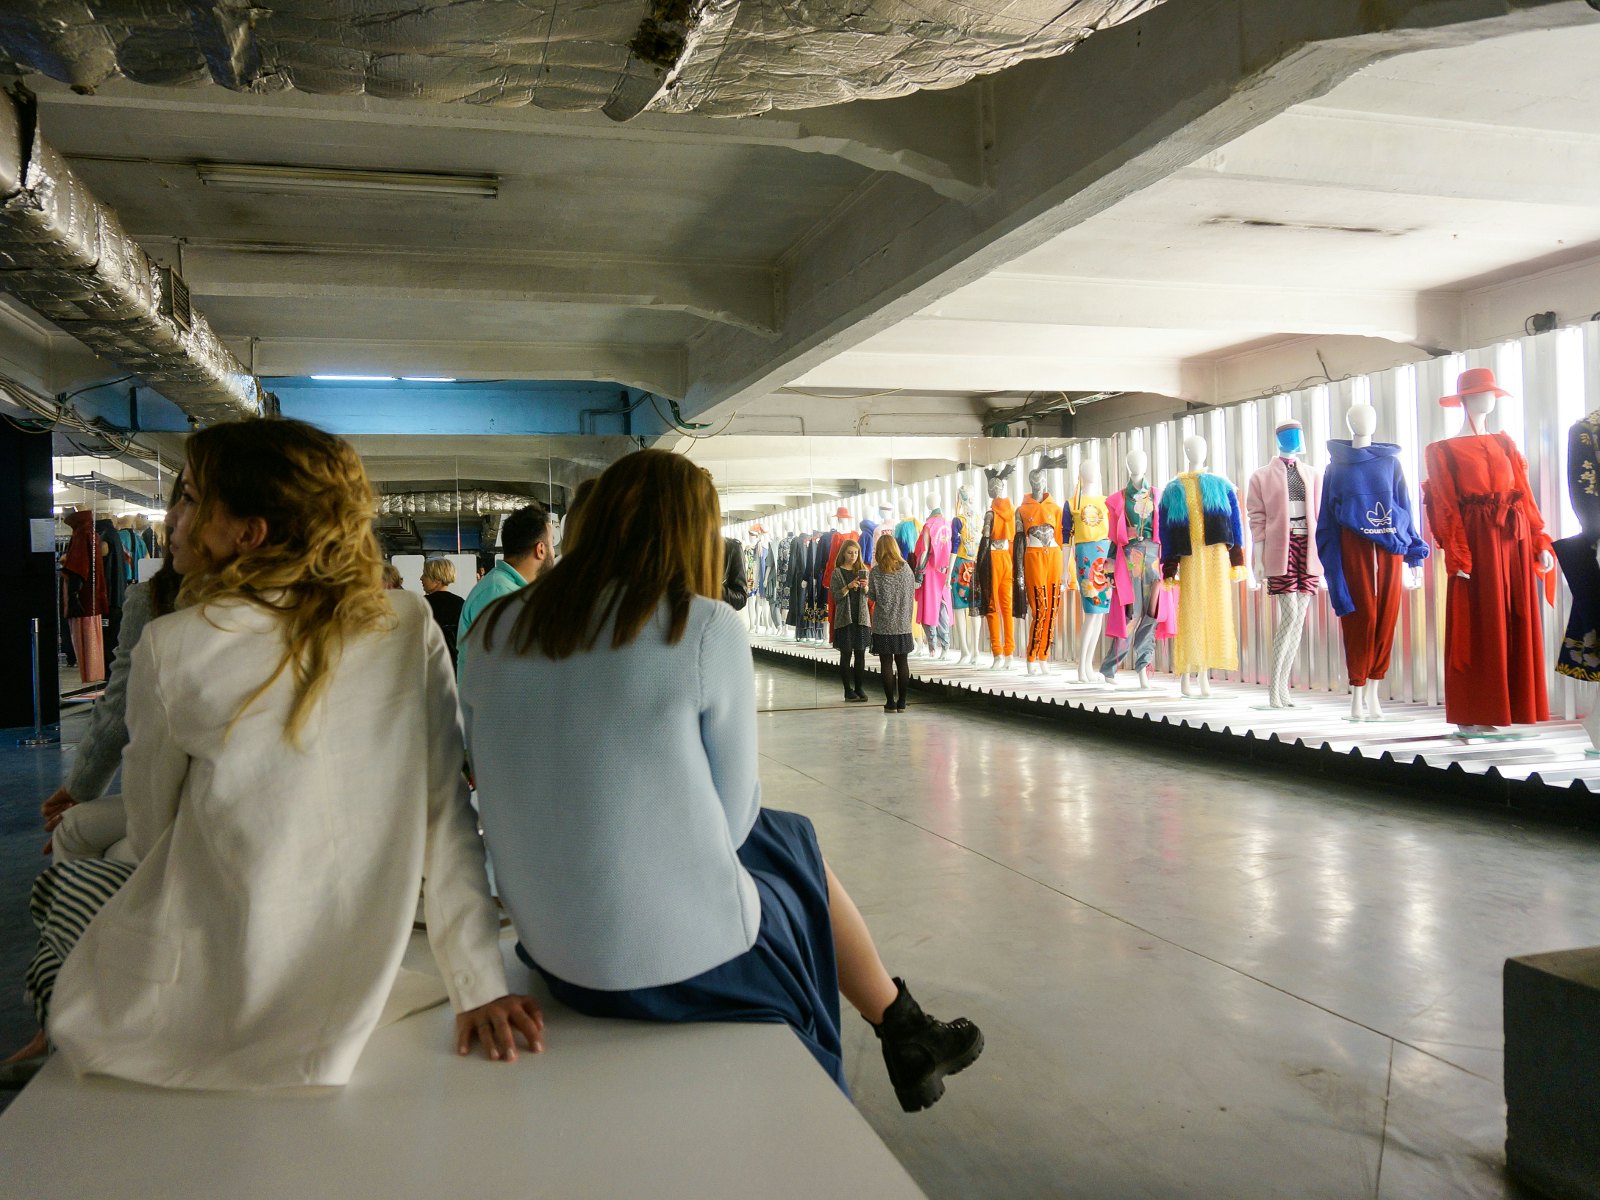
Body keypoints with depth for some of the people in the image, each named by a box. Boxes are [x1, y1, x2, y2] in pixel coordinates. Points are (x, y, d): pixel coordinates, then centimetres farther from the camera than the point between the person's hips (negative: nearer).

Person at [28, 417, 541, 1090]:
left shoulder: (172, 647, -15)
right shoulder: (408, 628, -9)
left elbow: (151, 835, -2)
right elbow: (447, 812, -9)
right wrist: (481, 986, -2)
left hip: (197, 1013, -3)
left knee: (60, 885, 29)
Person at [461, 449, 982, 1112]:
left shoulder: (493, 630, 1)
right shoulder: (709, 628, -13)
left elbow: (515, 795, 10)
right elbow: (732, 816, -6)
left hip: (552, 952, 5)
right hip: (688, 959, -5)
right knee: (793, 842, 24)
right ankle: (904, 1032, 40)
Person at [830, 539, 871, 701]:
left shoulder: (863, 571, 10)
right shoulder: (837, 572, 2)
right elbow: (836, 596, -5)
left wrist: (866, 587, -12)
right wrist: (849, 587, -19)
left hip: (861, 617, 3)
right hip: (845, 617, -3)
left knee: (860, 653, 3)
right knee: (846, 654, 0)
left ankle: (858, 688, 11)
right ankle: (848, 690, 5)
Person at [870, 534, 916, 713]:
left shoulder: (876, 571, -9)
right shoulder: (906, 568, 0)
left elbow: (872, 596, -3)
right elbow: (912, 595, 8)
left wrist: (866, 588, 15)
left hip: (883, 625, -3)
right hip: (903, 624, 3)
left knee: (886, 663, 2)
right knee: (902, 662, 8)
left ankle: (890, 702, 3)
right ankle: (901, 702, 11)